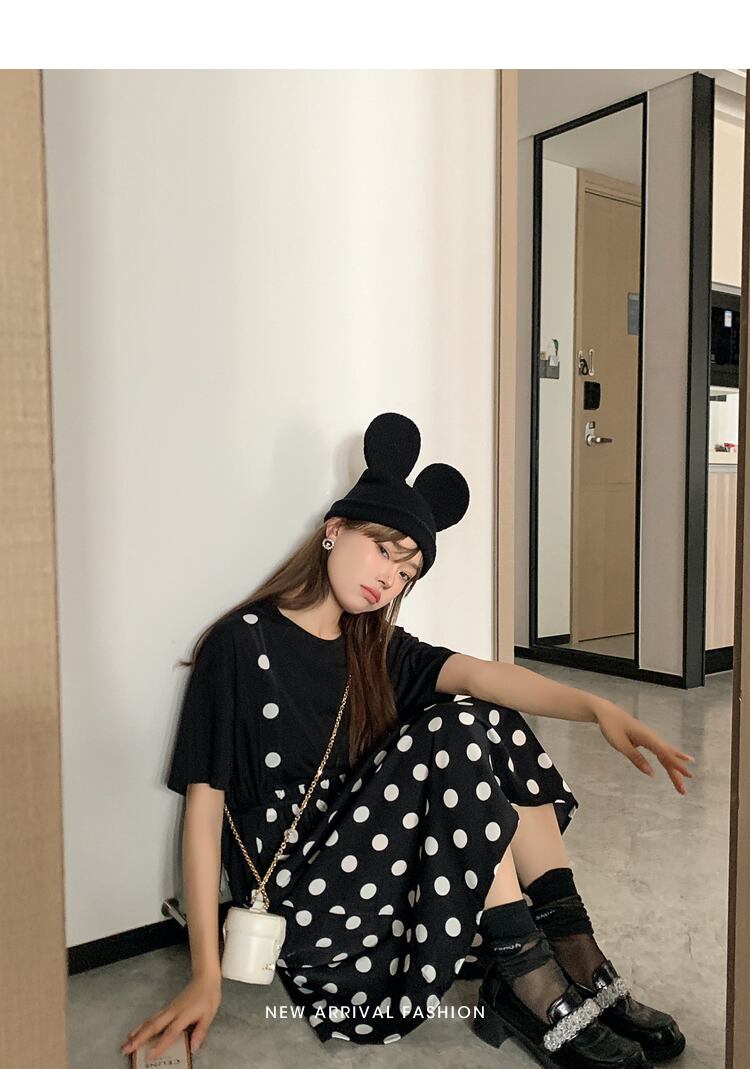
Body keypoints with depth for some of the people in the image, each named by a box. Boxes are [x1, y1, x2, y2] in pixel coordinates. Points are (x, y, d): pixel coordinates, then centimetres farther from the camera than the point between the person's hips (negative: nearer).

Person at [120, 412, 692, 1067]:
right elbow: (205, 801, -13)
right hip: (303, 906, -6)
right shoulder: (243, 644, -10)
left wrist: (596, 707, -26)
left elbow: (478, 674, -10)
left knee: (494, 724, -9)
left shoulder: (376, 650, 9)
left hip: (377, 865, 7)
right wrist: (206, 976, -17)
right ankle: (532, 986, -15)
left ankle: (577, 960, -11)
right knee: (453, 734, -22)